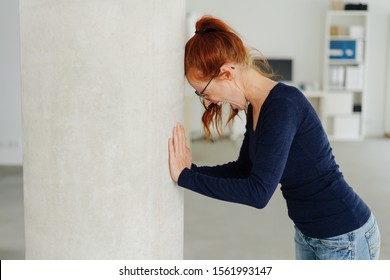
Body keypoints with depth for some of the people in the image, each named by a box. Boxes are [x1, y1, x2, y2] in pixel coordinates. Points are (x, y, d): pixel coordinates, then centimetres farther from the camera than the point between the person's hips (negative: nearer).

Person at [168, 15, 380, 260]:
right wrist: (191, 170, 0)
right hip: (309, 234, 9)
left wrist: (185, 177, -26)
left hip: (345, 239, -9)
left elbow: (258, 192, -32)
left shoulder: (284, 105, -26)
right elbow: (244, 169, 13)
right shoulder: (256, 108, 2)